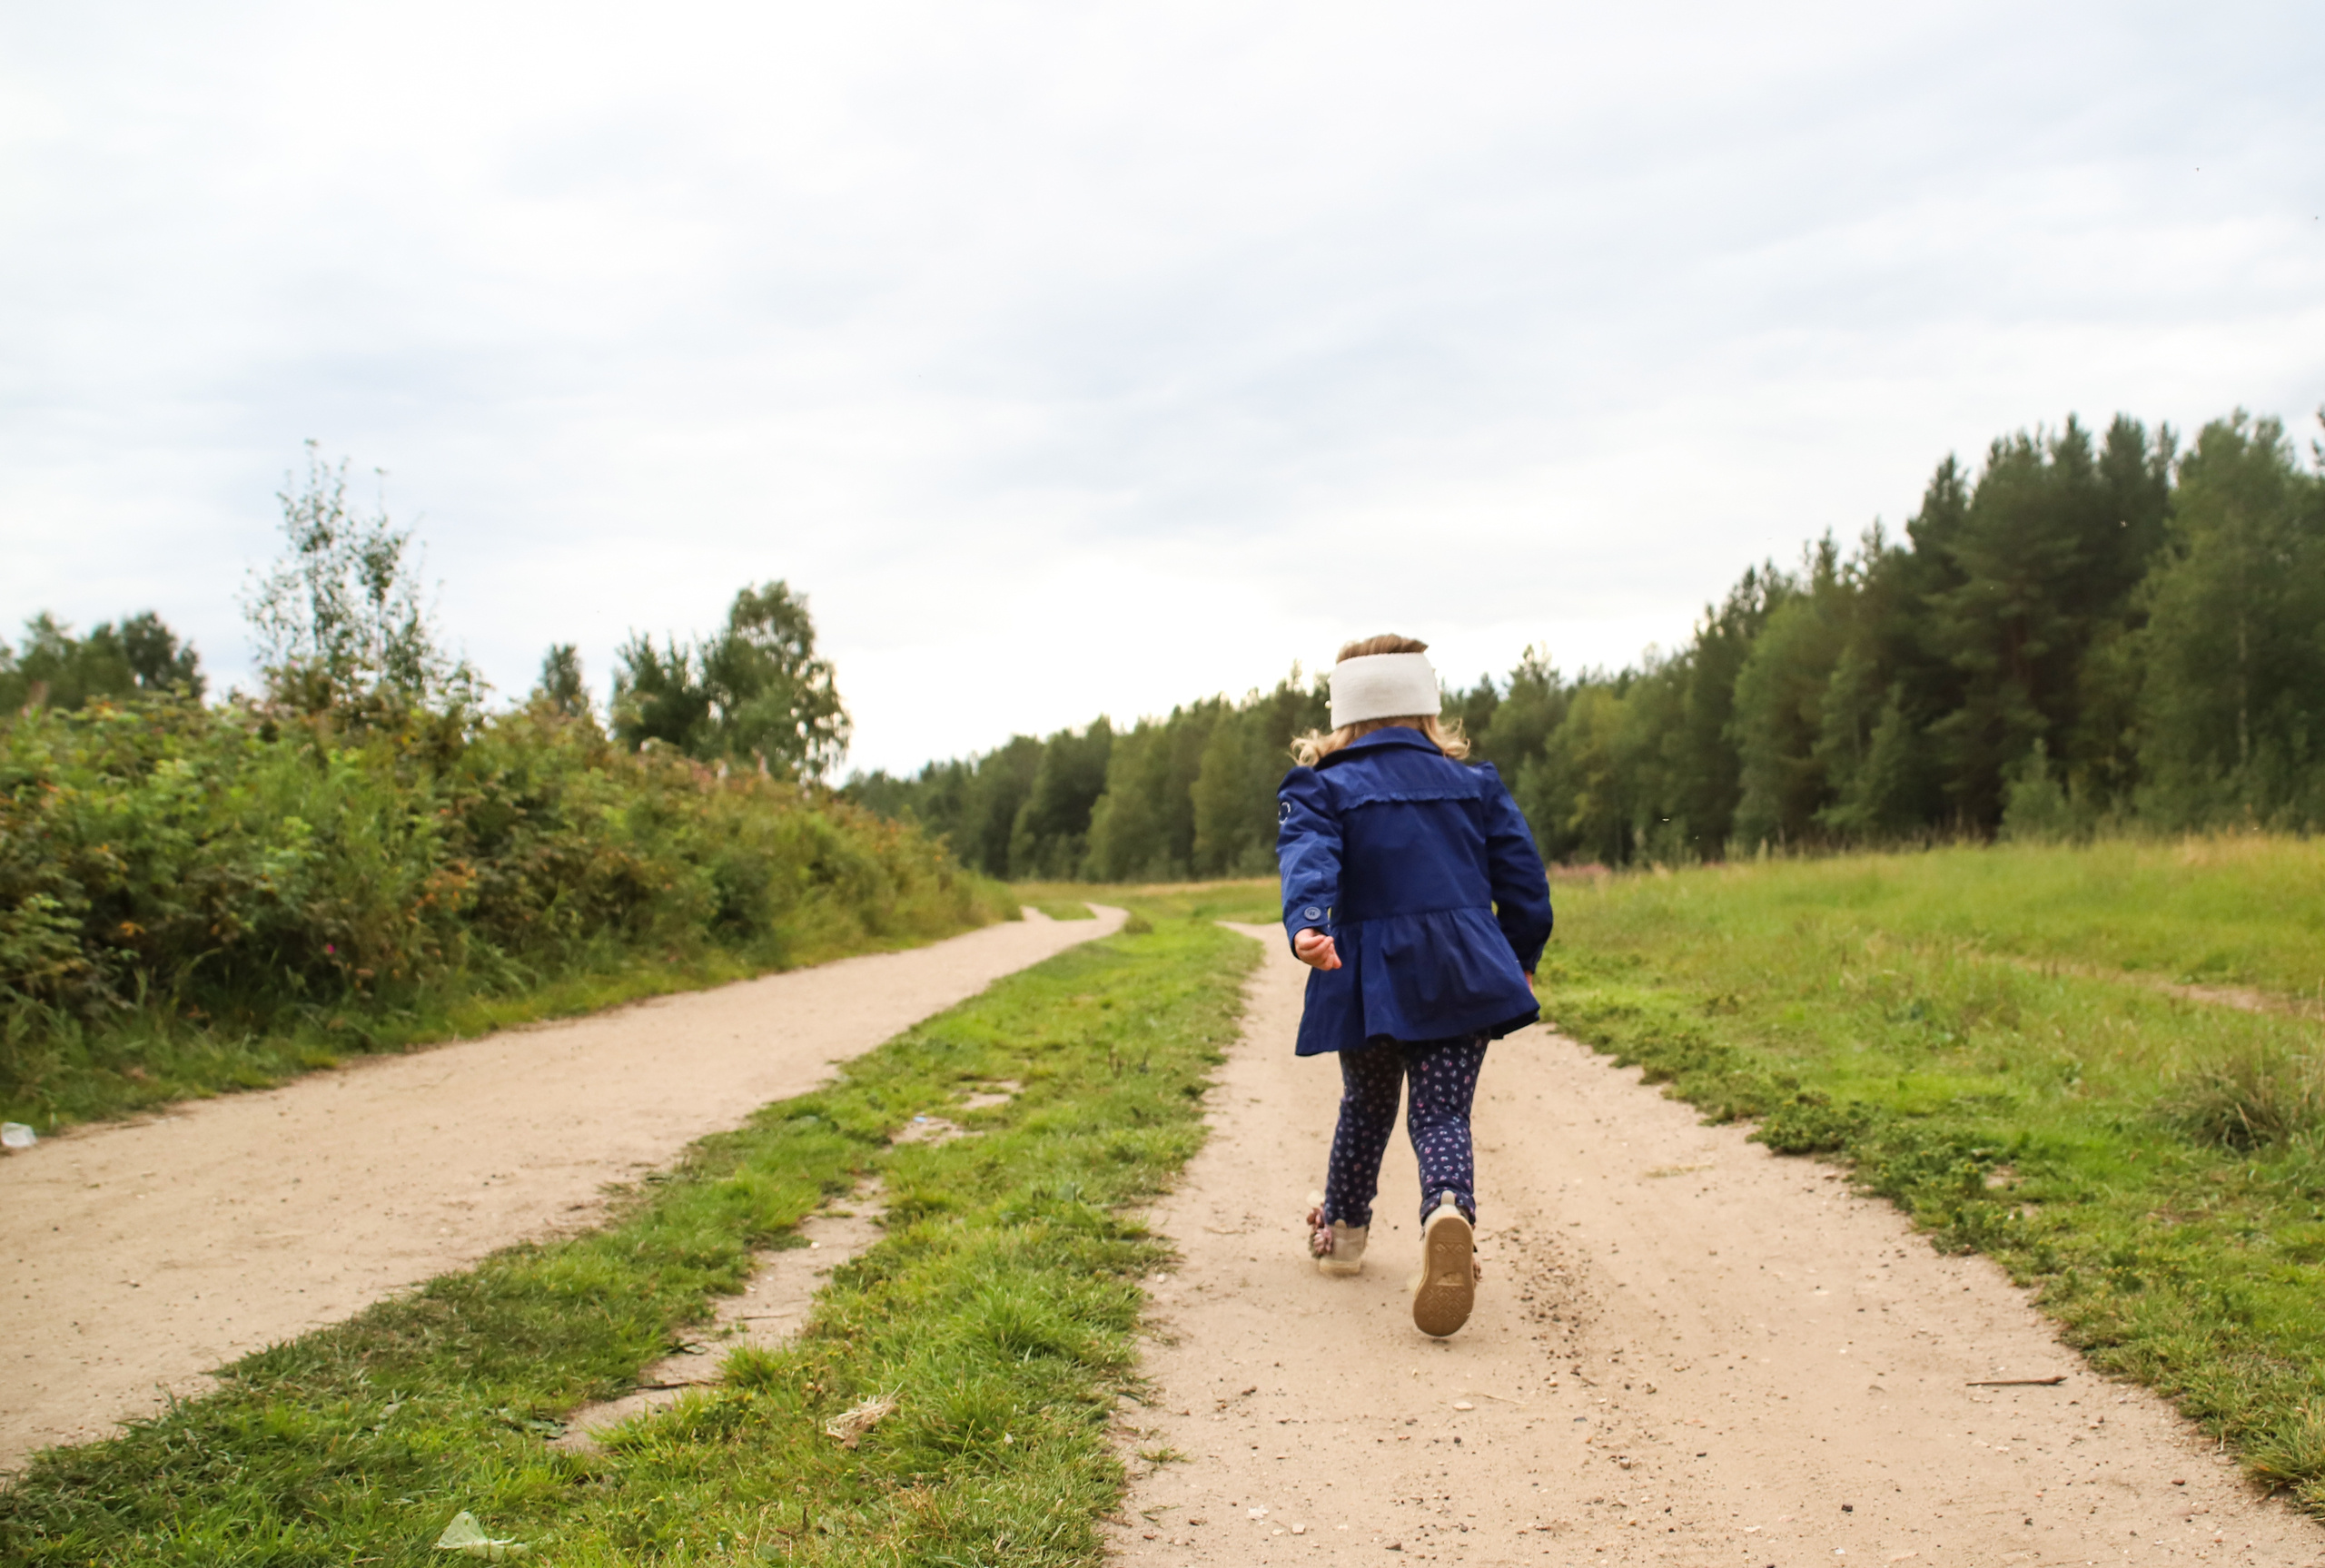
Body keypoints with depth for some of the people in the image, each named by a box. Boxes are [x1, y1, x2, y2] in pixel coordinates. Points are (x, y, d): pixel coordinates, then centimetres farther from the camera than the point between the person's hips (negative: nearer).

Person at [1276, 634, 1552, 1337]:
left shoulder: (1322, 790, 1)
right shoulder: (1474, 784, 10)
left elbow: (1308, 861, -19)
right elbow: (1522, 875, 10)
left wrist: (1305, 927, -35)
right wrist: (1521, 957, 23)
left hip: (1367, 980, 0)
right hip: (1463, 974, 1)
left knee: (1366, 1105, 22)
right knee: (1442, 1115, -2)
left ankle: (1342, 1229, 38)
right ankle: (1450, 1214, -33)